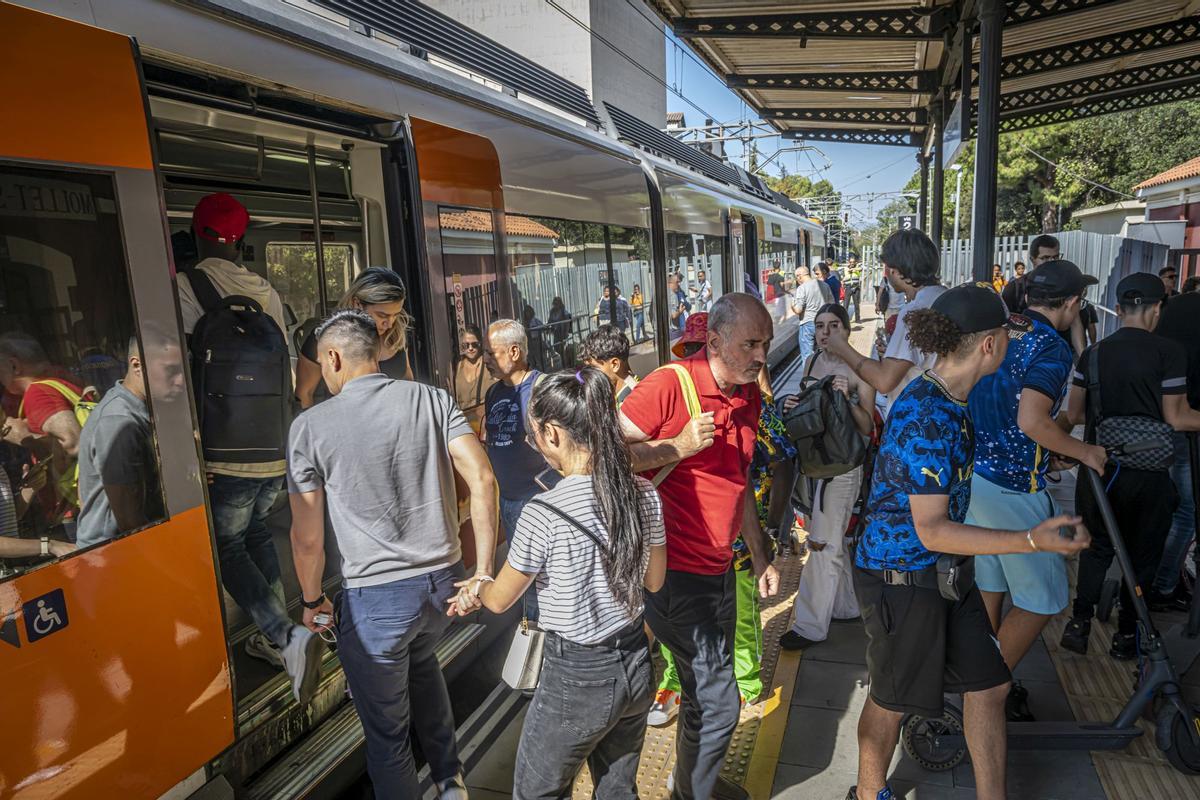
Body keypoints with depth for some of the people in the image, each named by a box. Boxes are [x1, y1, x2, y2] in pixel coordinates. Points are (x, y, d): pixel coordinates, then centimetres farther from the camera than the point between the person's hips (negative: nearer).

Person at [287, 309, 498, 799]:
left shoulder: (310, 426, -8)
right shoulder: (432, 400, -1)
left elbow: (307, 537, -6)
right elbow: (482, 478, -11)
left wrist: (312, 601, 11)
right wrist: (484, 571, -6)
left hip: (376, 595, -4)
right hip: (445, 581, 5)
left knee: (386, 731, 16)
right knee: (421, 661, 35)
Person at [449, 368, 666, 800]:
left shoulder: (544, 513, -25)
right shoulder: (644, 493, -8)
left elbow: (500, 600, -8)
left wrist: (475, 587, 13)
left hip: (576, 679, -5)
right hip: (635, 666, 6)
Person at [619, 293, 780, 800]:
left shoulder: (749, 395, 6)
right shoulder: (669, 385, -19)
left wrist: (759, 555, 18)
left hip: (718, 568, 8)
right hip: (675, 572, -8)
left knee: (704, 690, 24)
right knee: (717, 701, 0)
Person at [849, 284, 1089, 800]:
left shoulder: (945, 399, 1)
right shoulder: (930, 418, -28)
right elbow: (930, 531, -26)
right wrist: (1033, 542, -29)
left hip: (943, 570, 9)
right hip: (900, 577, -9)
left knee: (988, 685, 17)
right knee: (891, 699, 13)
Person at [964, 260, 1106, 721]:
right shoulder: (1051, 348, -16)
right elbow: (1032, 421, -28)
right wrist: (1084, 453, -12)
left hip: (974, 472, 9)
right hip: (1015, 488, -8)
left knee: (990, 584, 20)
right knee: (1042, 598, 7)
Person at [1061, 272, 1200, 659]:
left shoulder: (1093, 352, -1)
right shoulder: (1168, 351, -11)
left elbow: (1074, 414, 5)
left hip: (1100, 466, 3)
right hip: (1149, 471, -2)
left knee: (1097, 546, 18)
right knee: (1142, 554, 14)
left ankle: (1080, 620, 13)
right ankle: (1126, 634, 24)